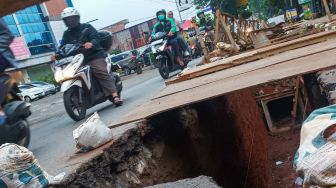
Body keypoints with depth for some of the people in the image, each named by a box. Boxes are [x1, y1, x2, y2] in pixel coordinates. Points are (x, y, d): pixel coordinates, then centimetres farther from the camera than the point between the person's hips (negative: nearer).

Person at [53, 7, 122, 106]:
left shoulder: (87, 27, 5)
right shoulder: (66, 34, 21)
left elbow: (96, 37, -13)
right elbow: (63, 47, 14)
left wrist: (91, 43, -37)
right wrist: (56, 54, -8)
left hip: (94, 55, -6)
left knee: (101, 72, -26)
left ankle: (115, 96, -35)